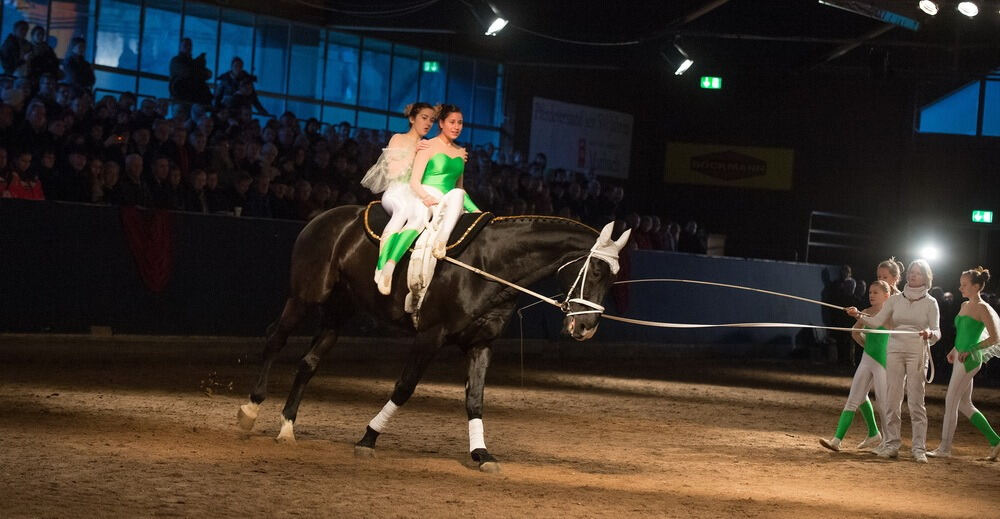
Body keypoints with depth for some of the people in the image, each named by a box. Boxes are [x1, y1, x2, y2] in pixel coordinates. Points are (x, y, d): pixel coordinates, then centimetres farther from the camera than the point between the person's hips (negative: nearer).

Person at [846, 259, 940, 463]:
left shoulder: (930, 303, 2)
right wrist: (859, 315, -14)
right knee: (892, 400, 2)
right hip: (895, 351, 3)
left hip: (917, 354, -3)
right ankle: (891, 445, 8)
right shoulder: (896, 299, 9)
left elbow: (937, 332, -4)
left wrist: (929, 334, -27)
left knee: (916, 402, -5)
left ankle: (919, 448, -3)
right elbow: (877, 321, 3)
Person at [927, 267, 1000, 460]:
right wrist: (954, 350, 14)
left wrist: (970, 350, -16)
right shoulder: (965, 306, 14)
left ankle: (944, 448, -2)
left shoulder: (982, 308, -11)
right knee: (964, 405, 12)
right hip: (961, 359, 9)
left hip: (970, 360, -9)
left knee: (951, 401, -7)